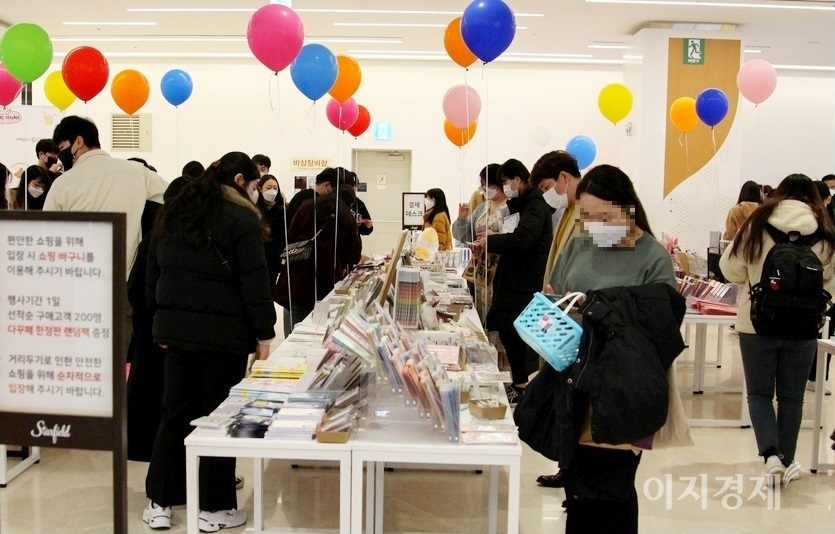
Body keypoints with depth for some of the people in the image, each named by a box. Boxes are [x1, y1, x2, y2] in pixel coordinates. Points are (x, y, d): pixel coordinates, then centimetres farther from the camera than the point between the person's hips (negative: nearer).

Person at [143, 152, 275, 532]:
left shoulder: (173, 212, 13)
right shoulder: (241, 218, -8)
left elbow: (153, 272, 16)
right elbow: (254, 281, -12)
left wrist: (162, 320, 19)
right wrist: (264, 332, -8)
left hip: (175, 328, 6)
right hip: (223, 331, -6)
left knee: (175, 414, 12)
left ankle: (160, 502, 16)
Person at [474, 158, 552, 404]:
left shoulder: (536, 206, -12)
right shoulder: (519, 204, 17)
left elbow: (521, 238, -25)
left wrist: (490, 241, -13)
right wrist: (491, 241, 3)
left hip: (526, 283, -9)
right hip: (512, 280, 9)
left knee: (516, 333, -6)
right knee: (507, 330, 10)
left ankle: (524, 386, 3)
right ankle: (518, 382, 19)